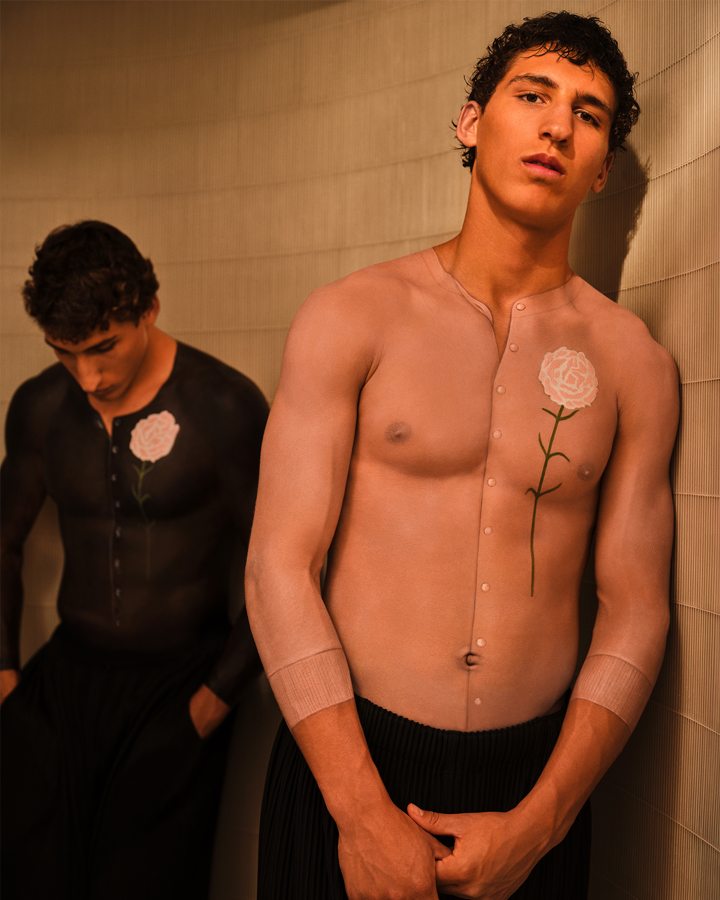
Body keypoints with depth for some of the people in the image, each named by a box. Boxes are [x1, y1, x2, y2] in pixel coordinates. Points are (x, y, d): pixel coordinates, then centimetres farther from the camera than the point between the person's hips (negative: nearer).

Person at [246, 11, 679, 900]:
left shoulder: (634, 362, 0)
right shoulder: (351, 317, -6)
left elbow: (634, 609, 1)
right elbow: (279, 565, -10)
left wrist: (540, 820, -8)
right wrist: (364, 813, -13)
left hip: (537, 775, 2)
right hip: (344, 761, -1)